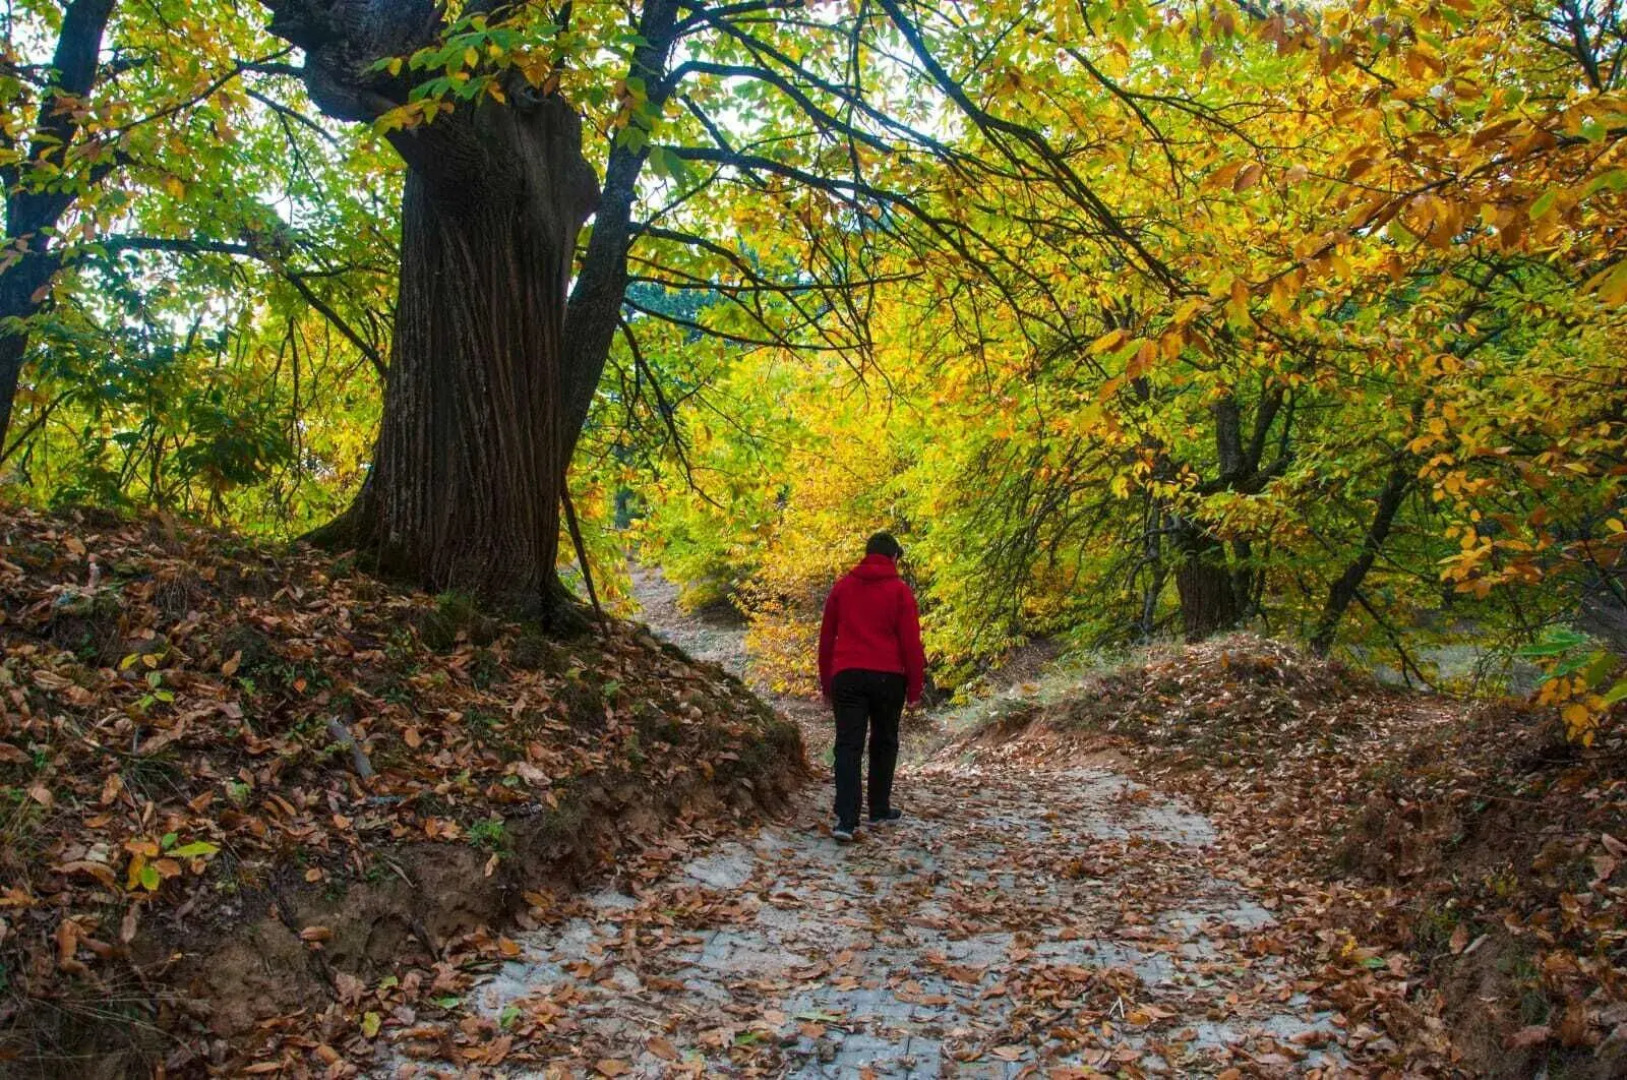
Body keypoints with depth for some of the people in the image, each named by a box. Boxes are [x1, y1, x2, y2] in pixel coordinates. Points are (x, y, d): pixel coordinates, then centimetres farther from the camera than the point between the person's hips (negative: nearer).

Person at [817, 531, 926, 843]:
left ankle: (846, 820, -14)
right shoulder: (899, 590, 0)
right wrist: (915, 686, 4)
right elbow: (911, 642, -3)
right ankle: (879, 810, 24)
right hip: (887, 677, -1)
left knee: (848, 746, -3)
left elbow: (826, 638, 12)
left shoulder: (842, 586, 10)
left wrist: (826, 683, 18)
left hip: (847, 676, 2)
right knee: (884, 743, 16)